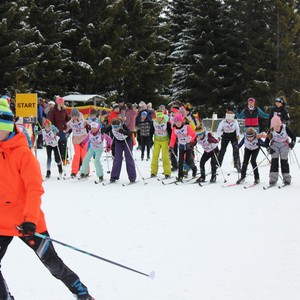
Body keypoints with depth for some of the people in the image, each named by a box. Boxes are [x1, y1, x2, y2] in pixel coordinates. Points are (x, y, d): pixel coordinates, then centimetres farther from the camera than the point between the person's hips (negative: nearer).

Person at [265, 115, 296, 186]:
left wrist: (292, 143, -24)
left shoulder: (285, 128, -22)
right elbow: (266, 142, -8)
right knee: (274, 161, -8)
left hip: (284, 145, -1)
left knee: (284, 161, -4)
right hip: (274, 145, 1)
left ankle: (286, 178, 6)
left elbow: (293, 137, -9)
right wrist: (269, 149, -19)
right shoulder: (271, 131, -19)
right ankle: (273, 179, -8)